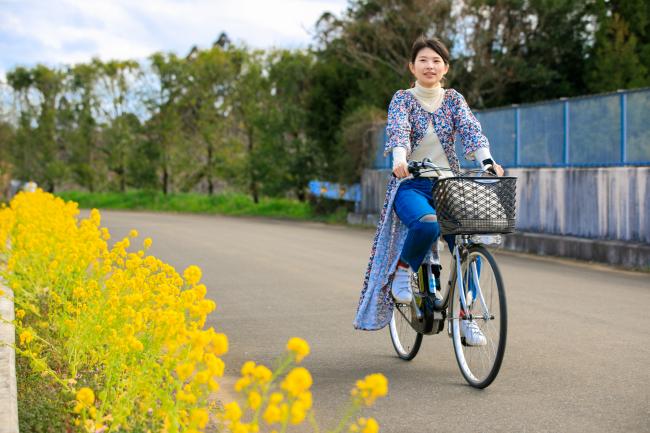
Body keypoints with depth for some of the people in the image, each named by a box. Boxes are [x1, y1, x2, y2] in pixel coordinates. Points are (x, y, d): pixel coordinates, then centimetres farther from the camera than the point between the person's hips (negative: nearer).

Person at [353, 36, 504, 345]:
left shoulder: (453, 99, 8)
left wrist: (487, 160, -28)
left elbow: (470, 129, -9)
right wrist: (399, 157, -40)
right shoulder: (403, 99, 2)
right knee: (427, 224, -35)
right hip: (410, 184, -3)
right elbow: (398, 130, -18)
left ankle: (463, 316, 3)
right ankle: (403, 267, -4)